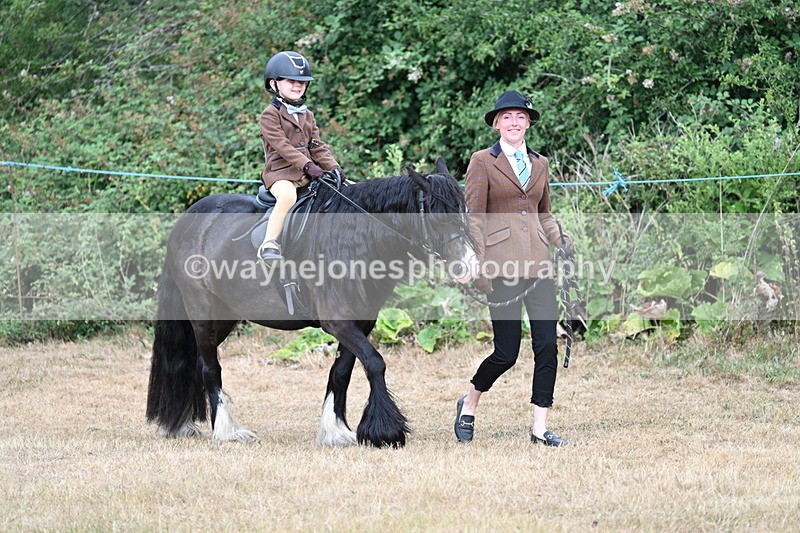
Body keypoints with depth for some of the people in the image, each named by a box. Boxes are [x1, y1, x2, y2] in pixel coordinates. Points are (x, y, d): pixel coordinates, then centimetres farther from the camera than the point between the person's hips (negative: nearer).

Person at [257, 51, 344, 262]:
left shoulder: (307, 116, 20)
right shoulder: (270, 115, -4)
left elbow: (317, 147, 15)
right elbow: (282, 146, -15)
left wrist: (334, 167, -3)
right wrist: (307, 166, -26)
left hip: (308, 174, 7)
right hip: (280, 172, -7)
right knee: (288, 195, -41)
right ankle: (269, 244, -39)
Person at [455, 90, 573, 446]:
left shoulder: (540, 164, 16)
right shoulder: (482, 162, 0)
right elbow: (474, 218, -4)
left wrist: (560, 240, 4)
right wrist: (480, 266, -13)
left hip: (538, 264, 5)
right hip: (502, 266, -5)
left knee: (547, 345, -4)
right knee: (507, 352, -5)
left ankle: (540, 428, 2)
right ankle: (468, 405, 21)